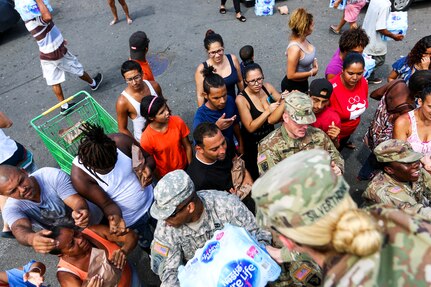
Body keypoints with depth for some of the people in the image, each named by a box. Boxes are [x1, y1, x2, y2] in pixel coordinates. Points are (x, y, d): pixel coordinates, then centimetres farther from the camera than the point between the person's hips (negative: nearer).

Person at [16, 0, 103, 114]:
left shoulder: (30, 20, 3)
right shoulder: (35, 20, -27)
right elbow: (48, 16, -50)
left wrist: (58, 41, 29)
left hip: (46, 57, 8)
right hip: (58, 54, -8)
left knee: (54, 83, 10)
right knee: (79, 70, 17)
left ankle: (64, 106, 18)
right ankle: (93, 83, 42)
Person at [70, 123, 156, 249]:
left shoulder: (120, 141, -28)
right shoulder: (79, 175, -31)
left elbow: (148, 157, -13)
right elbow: (107, 204, -23)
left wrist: (148, 168, -36)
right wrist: (115, 218, -45)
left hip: (152, 200, 3)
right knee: (147, 244, 27)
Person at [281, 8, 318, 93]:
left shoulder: (303, 39, -8)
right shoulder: (295, 48, -33)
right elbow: (290, 75, -27)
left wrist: (314, 61, -4)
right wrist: (311, 73, -17)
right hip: (292, 86, -8)